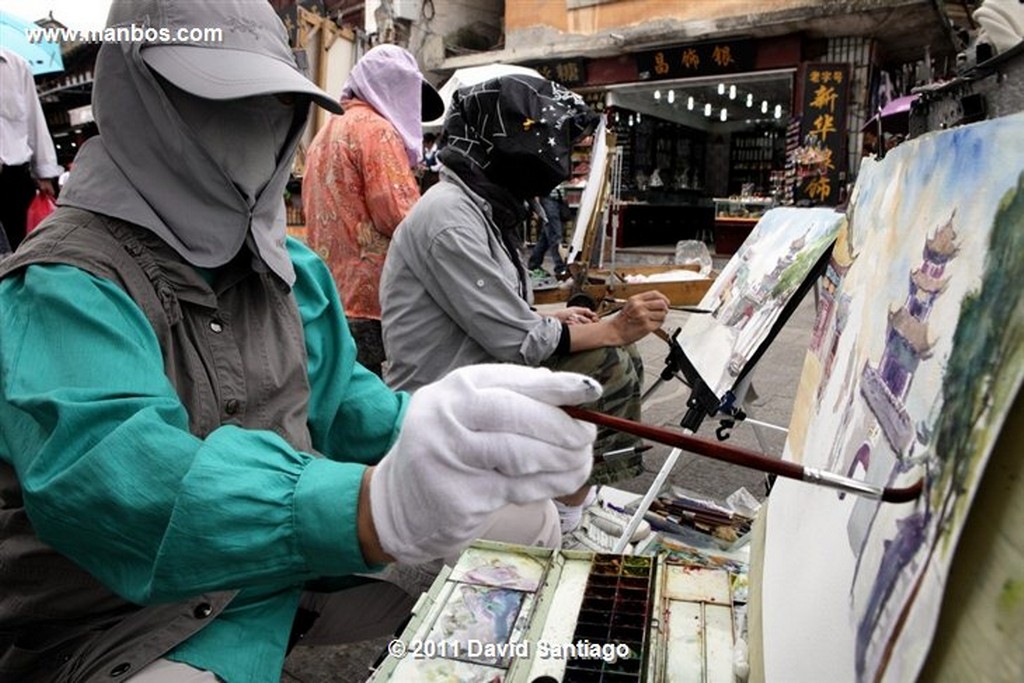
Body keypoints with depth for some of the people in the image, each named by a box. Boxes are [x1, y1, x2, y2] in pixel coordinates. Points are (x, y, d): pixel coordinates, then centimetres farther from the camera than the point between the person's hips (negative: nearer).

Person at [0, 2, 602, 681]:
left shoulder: (292, 267, 3)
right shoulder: (60, 287, -20)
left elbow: (340, 399, 5)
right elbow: (103, 472, -37)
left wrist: (448, 433, -17)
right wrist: (378, 504, -53)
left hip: (283, 571, 6)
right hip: (116, 621, -5)